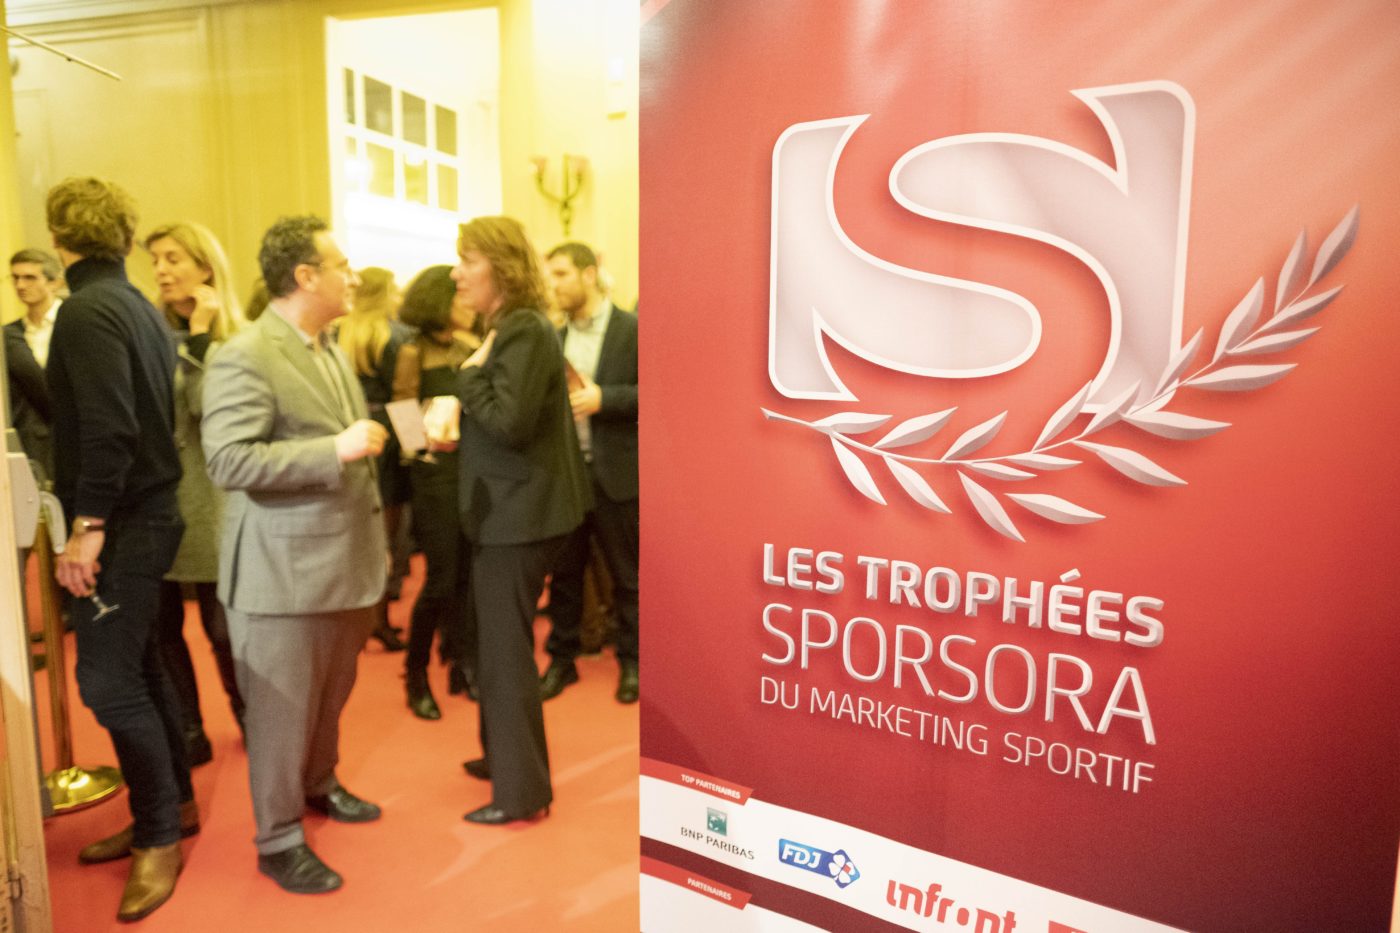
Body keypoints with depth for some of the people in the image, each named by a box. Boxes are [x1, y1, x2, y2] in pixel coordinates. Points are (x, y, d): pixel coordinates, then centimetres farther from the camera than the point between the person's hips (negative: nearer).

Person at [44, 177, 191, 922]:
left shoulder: (86, 309, -15)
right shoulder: (138, 305, 12)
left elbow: (107, 427, -24)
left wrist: (88, 526, -23)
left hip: (121, 522, -9)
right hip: (144, 510, 9)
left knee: (108, 681, -3)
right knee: (136, 666, 17)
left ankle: (161, 836, 9)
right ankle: (169, 807, 29)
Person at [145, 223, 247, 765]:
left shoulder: (235, 336, -2)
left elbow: (208, 407, -18)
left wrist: (200, 335, -17)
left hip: (209, 500, -3)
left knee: (221, 626, 5)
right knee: (162, 625, 8)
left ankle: (248, 715, 30)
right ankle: (187, 733, 24)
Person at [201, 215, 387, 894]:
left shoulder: (330, 349, 12)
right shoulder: (245, 358, -15)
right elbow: (228, 462, -23)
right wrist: (337, 450, -25)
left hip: (346, 560, 8)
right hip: (285, 571, -8)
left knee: (332, 695, 20)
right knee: (283, 709, 5)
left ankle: (319, 785, 41)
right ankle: (278, 840, 21)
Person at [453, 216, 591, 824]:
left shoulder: (524, 332, -19)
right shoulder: (512, 328, 15)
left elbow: (511, 422, -28)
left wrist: (469, 375, -15)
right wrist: (459, 411, 2)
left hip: (520, 513, -11)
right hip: (512, 508, 11)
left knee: (506, 649, -1)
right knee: (500, 642, 21)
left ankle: (521, 790, 12)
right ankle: (505, 755, 37)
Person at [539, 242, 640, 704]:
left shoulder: (632, 329, -6)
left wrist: (603, 398, -21)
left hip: (614, 472, -4)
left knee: (626, 574, 8)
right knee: (564, 572, 13)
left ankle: (630, 661, 24)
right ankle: (561, 658, 27)